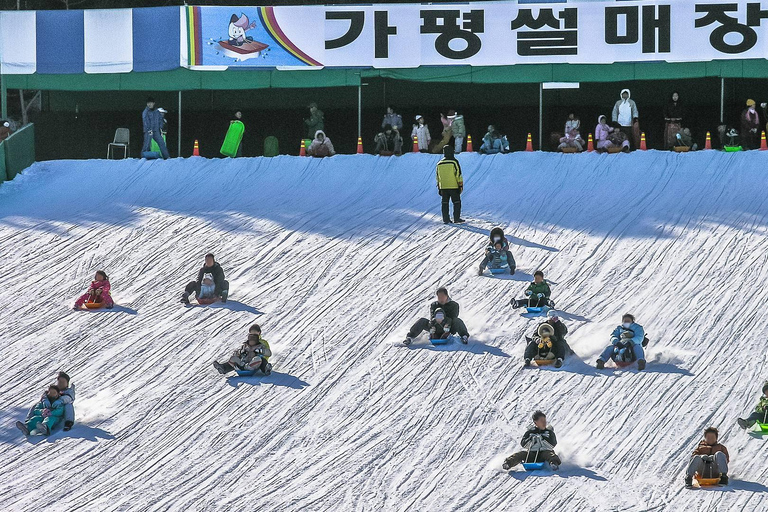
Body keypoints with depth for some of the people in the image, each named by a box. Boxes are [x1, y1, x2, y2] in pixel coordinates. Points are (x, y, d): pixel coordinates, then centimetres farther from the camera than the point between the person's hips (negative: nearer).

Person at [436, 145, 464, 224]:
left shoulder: (439, 163, 8)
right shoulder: (454, 162, -8)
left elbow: (437, 176, 14)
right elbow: (458, 174, -11)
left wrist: (439, 187, 20)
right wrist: (461, 185, -4)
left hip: (443, 187, 4)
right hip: (454, 186, -4)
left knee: (445, 203, 9)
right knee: (456, 202, 3)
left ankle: (446, 219, 6)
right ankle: (456, 219, 0)